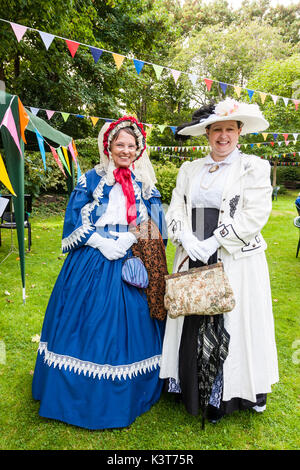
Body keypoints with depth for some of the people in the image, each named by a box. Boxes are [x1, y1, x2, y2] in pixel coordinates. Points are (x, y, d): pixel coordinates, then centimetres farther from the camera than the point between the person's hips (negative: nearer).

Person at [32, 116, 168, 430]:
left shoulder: (145, 183, 10)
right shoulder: (91, 179, 2)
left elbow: (154, 224, 8)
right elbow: (76, 220, -2)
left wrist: (129, 242, -9)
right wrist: (103, 244, -14)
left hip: (133, 264, 3)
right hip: (93, 263, -2)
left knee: (130, 323, 8)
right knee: (90, 324, 3)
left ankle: (126, 396, 29)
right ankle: (83, 394, 25)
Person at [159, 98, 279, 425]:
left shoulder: (254, 167, 0)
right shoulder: (189, 170, 12)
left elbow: (255, 214, -11)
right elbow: (175, 211, 8)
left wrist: (214, 242, -16)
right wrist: (188, 240, -10)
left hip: (236, 262, -3)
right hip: (194, 261, 4)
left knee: (234, 323, 4)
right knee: (193, 325, 8)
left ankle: (228, 394, 25)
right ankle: (195, 391, 27)